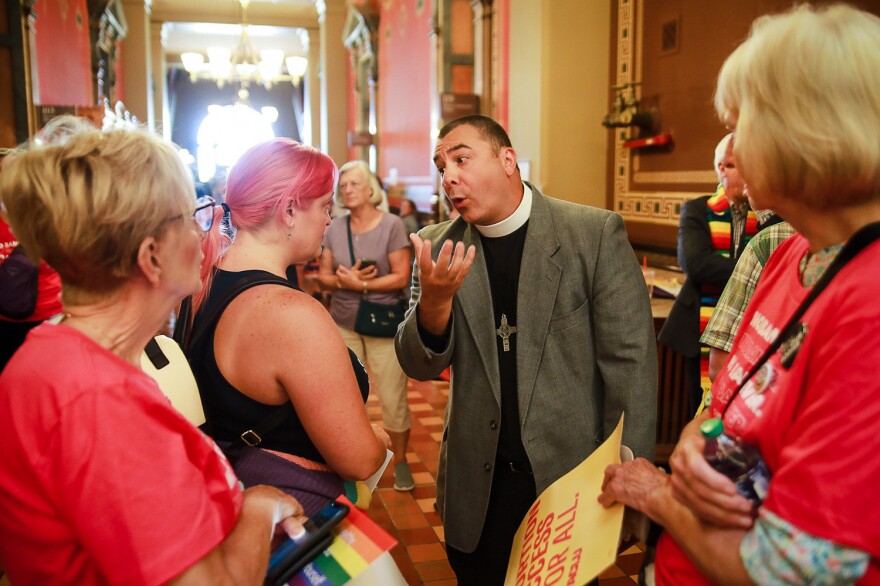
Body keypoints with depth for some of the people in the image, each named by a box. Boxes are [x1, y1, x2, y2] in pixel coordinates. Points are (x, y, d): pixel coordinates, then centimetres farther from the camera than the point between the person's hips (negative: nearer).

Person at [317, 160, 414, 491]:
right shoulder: (335, 228, 5)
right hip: (343, 323, 4)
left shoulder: (391, 225, -7)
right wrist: (343, 281, -13)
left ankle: (400, 460, 19)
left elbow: (401, 278, -12)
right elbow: (324, 275, 7)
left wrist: (359, 284, -14)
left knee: (393, 399, 0)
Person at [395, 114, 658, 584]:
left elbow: (630, 363, -10)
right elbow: (422, 367, -4)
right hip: (477, 489, 3)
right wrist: (434, 300, -24)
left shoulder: (596, 233, -11)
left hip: (572, 477, -2)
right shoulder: (438, 246, -2)